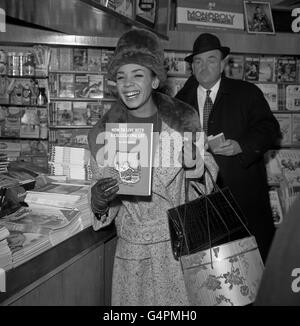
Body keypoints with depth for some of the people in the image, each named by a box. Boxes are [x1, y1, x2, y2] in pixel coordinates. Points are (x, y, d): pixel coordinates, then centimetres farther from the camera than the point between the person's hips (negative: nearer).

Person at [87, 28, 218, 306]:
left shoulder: (184, 119, -6)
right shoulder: (102, 134, -7)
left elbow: (209, 176, 4)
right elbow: (105, 209, 0)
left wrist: (193, 161, -16)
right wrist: (99, 200, -21)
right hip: (135, 250, 0)